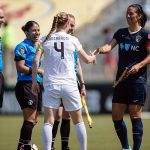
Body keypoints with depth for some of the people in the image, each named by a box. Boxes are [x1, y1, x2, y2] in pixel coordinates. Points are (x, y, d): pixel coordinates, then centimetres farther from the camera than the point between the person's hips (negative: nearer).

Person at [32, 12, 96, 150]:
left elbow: (36, 61, -3)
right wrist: (93, 57, 35)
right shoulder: (72, 40, 3)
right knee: (78, 121, 14)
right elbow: (87, 60, 13)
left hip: (51, 85, 0)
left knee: (48, 122, -2)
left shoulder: (46, 39, 4)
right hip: (69, 85, 0)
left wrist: (34, 81, 4)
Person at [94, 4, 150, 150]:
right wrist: (100, 50, -24)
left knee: (135, 115, -6)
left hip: (137, 79, -6)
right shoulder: (121, 33, 11)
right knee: (116, 116, 5)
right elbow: (110, 46, -2)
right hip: (121, 80, 6)